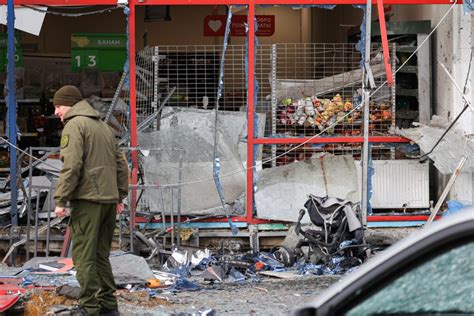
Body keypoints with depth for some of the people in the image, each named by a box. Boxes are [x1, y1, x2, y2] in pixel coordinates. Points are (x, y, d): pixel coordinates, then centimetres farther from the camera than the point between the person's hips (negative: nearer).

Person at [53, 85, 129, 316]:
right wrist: (120, 196, 23)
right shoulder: (103, 126, 21)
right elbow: (121, 165, 22)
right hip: (108, 200, 8)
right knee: (101, 255, 14)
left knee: (84, 256, -5)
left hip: (87, 201, -8)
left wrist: (61, 200, -15)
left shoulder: (75, 125, -6)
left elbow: (71, 166, -17)